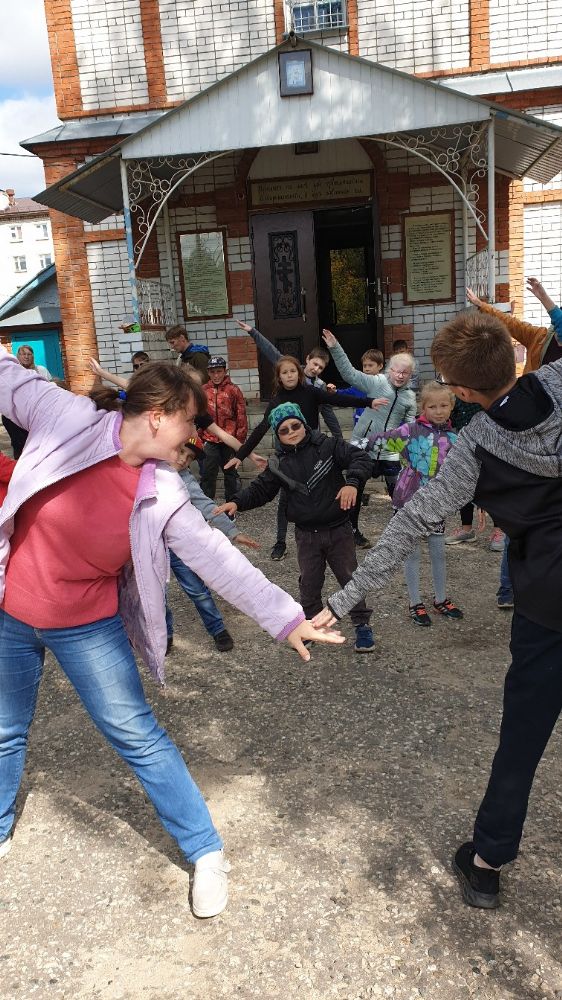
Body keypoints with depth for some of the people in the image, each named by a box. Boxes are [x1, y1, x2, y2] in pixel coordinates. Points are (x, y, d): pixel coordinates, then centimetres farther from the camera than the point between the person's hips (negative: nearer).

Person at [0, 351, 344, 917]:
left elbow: (216, 559, -14)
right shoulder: (66, 418, -17)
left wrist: (285, 617, -17)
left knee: (137, 737, 0)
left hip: (88, 626, -1)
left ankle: (205, 852, 17)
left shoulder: (161, 496, -15)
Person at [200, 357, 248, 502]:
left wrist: (240, 439, -4)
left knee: (230, 473, 11)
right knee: (208, 474, 5)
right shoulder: (203, 391, 3)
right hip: (210, 440, 1)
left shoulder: (233, 390, -3)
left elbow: (241, 415, -2)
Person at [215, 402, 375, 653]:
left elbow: (359, 458, -13)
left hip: (338, 530, -2)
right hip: (307, 535, 2)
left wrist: (351, 482, -31)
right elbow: (260, 489, 1)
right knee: (309, 582, 13)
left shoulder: (327, 446, -8)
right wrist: (237, 503, -16)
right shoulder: (278, 465, 0)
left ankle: (362, 624, 24)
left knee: (350, 577, 8)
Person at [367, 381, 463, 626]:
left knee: (438, 552, 14)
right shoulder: (411, 430, -12)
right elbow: (378, 441, -14)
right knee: (413, 552, 8)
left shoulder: (453, 438, 3)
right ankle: (416, 604, 20)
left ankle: (441, 600, 33)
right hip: (409, 501, -4)